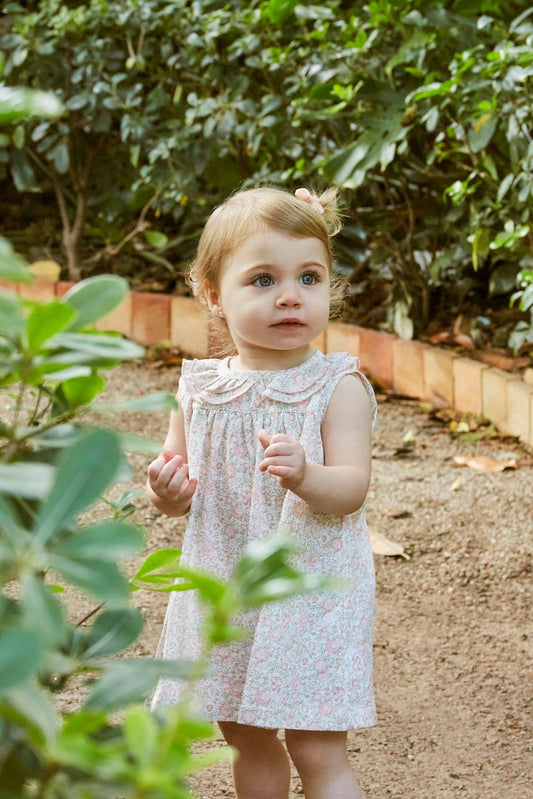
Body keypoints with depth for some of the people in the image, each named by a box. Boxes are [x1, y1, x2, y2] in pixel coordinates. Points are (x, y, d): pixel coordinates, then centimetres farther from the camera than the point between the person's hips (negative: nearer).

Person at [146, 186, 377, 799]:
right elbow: (178, 488, 10)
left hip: (312, 590, -4)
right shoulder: (199, 390, 0)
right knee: (247, 738, 18)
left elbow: (351, 489, -17)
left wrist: (304, 476, -38)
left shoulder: (336, 386, -11)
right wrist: (168, 493, -14)